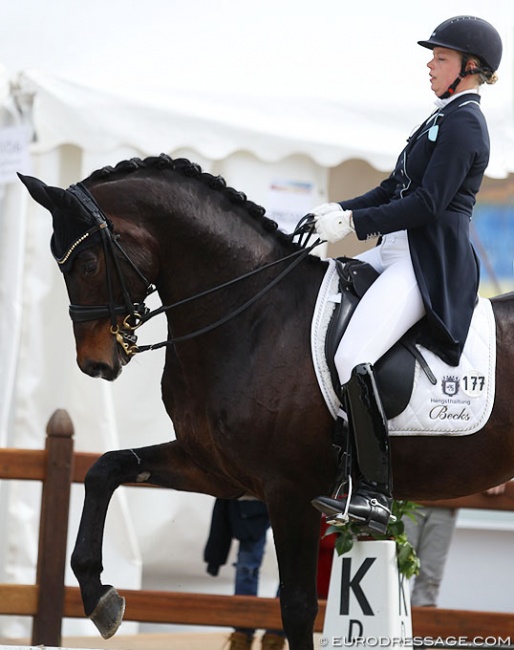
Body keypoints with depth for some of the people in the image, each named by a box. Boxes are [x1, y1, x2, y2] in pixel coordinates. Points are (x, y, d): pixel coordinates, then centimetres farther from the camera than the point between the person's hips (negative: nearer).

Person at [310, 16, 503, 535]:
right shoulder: (445, 118, 20)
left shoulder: (463, 123, -12)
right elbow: (396, 188, 21)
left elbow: (427, 204, -19)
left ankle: (375, 496, -23)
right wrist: (343, 210, 6)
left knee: (352, 360, -25)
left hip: (428, 267, -11)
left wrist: (354, 223, -18)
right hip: (397, 254, 11)